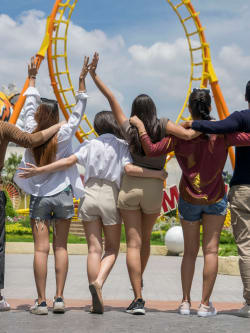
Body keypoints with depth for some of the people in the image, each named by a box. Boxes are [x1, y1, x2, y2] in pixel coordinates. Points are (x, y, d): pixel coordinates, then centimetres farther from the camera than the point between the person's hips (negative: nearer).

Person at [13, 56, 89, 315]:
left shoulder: (32, 133, -2)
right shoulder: (64, 135, -5)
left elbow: (30, 105, 11)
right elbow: (79, 110, 2)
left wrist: (32, 77, 23)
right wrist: (82, 79, 4)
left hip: (39, 196, 0)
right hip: (62, 195, 0)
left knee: (41, 249, -4)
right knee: (60, 247, 7)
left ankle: (41, 301, -7)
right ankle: (59, 298, 2)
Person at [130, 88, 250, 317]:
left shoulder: (181, 134, -12)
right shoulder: (222, 132, -12)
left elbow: (151, 150, -18)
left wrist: (140, 126, -8)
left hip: (189, 198, 1)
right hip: (215, 197, -1)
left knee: (190, 251, 13)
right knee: (211, 250, 2)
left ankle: (186, 302, 15)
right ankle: (205, 304, 0)